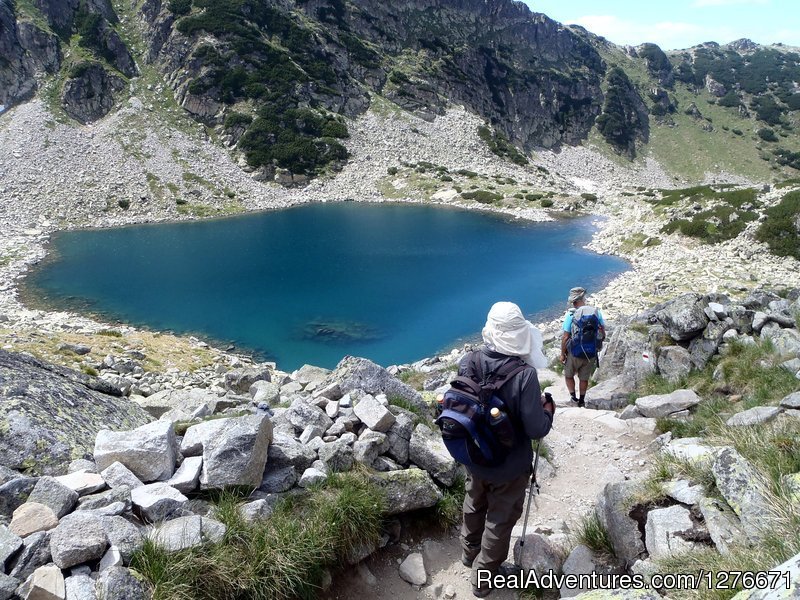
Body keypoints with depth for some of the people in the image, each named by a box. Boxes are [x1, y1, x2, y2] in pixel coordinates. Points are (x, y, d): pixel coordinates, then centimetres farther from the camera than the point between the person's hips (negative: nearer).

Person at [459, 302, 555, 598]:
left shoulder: (467, 363, -16)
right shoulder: (524, 374, -31)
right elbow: (536, 430, -24)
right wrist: (548, 409, -5)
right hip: (509, 466, -4)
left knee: (474, 505, 29)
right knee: (500, 519, 18)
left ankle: (470, 553, 54)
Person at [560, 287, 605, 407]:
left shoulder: (570, 314, -18)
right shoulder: (596, 312, -7)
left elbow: (565, 337, -16)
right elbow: (603, 333, 2)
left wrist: (562, 354, -5)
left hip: (574, 353, -3)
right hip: (591, 354, 3)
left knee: (569, 375, 21)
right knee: (584, 378, 20)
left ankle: (573, 396, 13)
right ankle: (581, 400, 31)